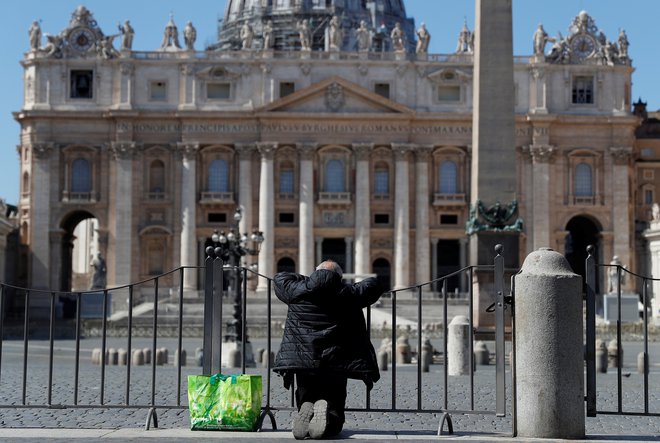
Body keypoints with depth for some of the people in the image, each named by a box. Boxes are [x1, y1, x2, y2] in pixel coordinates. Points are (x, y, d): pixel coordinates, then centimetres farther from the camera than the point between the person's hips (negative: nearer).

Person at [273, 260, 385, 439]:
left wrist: (303, 279, 37)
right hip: (336, 364, -1)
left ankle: (306, 411, -19)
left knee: (305, 402, 16)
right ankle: (327, 411, -28)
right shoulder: (348, 294, 4)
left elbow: (279, 277, 25)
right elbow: (374, 285, 20)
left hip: (303, 362, 1)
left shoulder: (297, 290, 5)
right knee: (335, 410, 7)